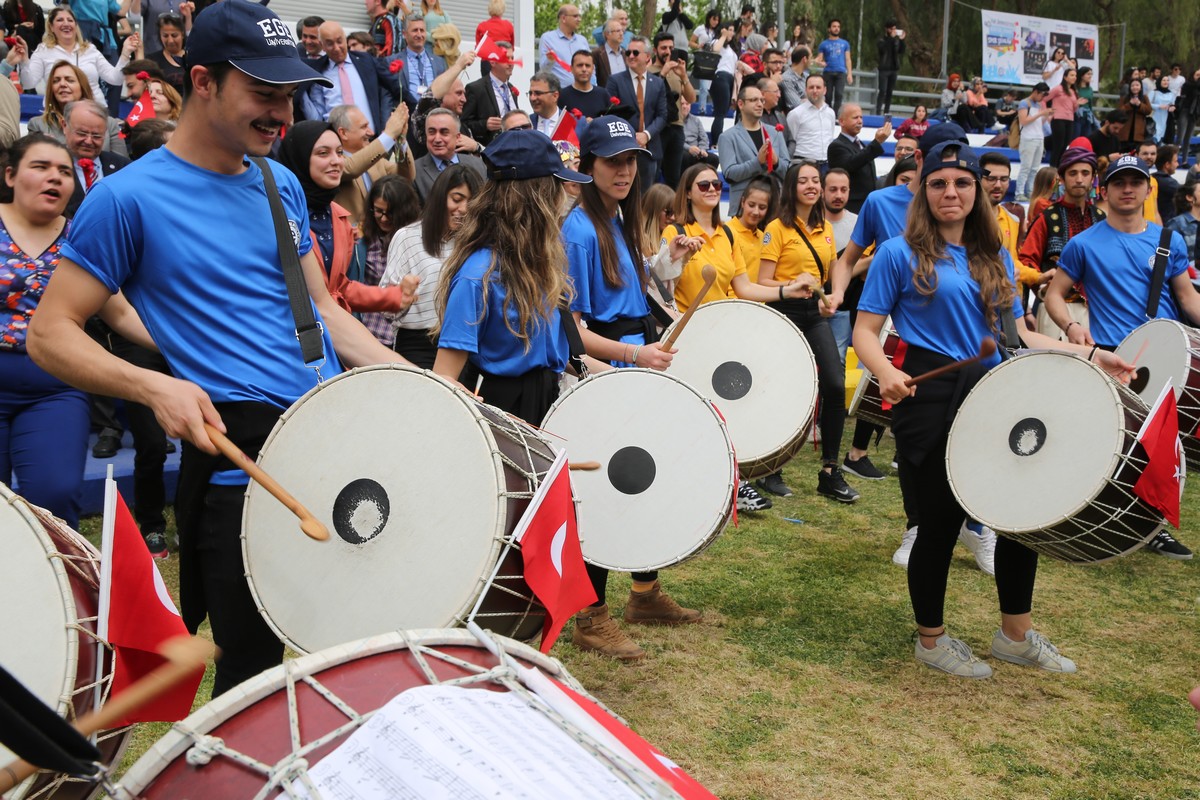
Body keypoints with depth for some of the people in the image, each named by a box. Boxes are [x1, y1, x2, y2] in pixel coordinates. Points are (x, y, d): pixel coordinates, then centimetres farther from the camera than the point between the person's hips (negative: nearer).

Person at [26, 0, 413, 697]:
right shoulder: (131, 199, -7)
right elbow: (51, 334, -6)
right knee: (253, 671, 3)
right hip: (240, 463, -6)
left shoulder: (281, 186, 12)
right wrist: (156, 387, -22)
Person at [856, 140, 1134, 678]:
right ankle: (931, 640, 21)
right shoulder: (900, 254, -3)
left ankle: (1016, 634, 27)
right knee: (942, 518, 1)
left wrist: (1090, 356, 7)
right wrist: (885, 372, -26)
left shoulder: (995, 259, 14)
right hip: (930, 398, -6)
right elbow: (865, 330, -6)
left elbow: (1017, 335, 17)